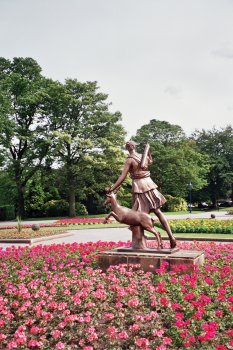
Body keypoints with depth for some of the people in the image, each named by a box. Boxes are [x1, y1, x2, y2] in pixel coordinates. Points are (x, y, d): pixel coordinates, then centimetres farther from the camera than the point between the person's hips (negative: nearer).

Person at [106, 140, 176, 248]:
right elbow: (150, 161, 32)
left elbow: (122, 178, -15)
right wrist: (148, 151, 29)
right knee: (158, 211, 10)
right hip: (149, 184, 5)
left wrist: (111, 188, -11)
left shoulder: (129, 160, -10)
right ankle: (171, 236, 6)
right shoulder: (144, 156, 6)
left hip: (139, 187, -5)